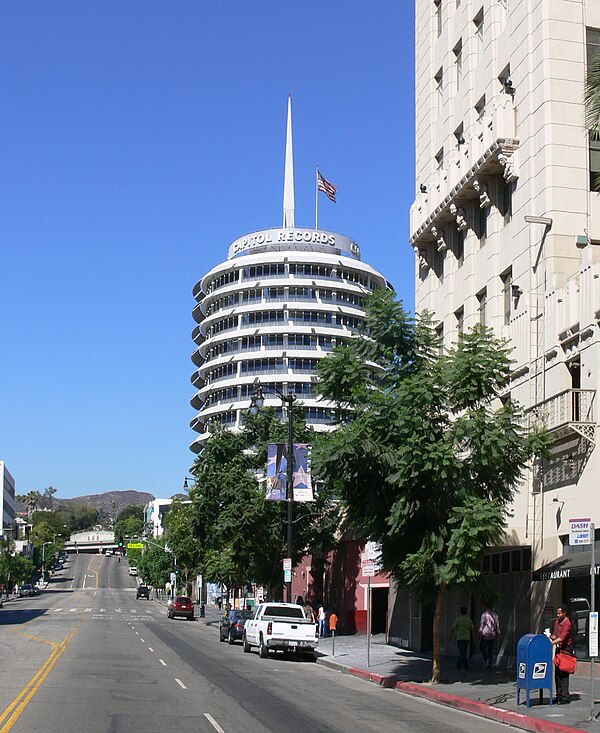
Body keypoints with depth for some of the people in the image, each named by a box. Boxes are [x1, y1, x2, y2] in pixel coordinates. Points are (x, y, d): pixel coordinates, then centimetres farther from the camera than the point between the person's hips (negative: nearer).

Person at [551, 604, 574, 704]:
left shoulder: (567, 624, -17)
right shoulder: (557, 621, 11)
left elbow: (561, 638, -26)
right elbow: (554, 635, 19)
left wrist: (551, 643, -33)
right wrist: (551, 636, -3)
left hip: (566, 649, -9)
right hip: (559, 649, 9)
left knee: (563, 674, -10)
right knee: (557, 673, 10)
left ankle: (565, 697, -8)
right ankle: (559, 695, 16)